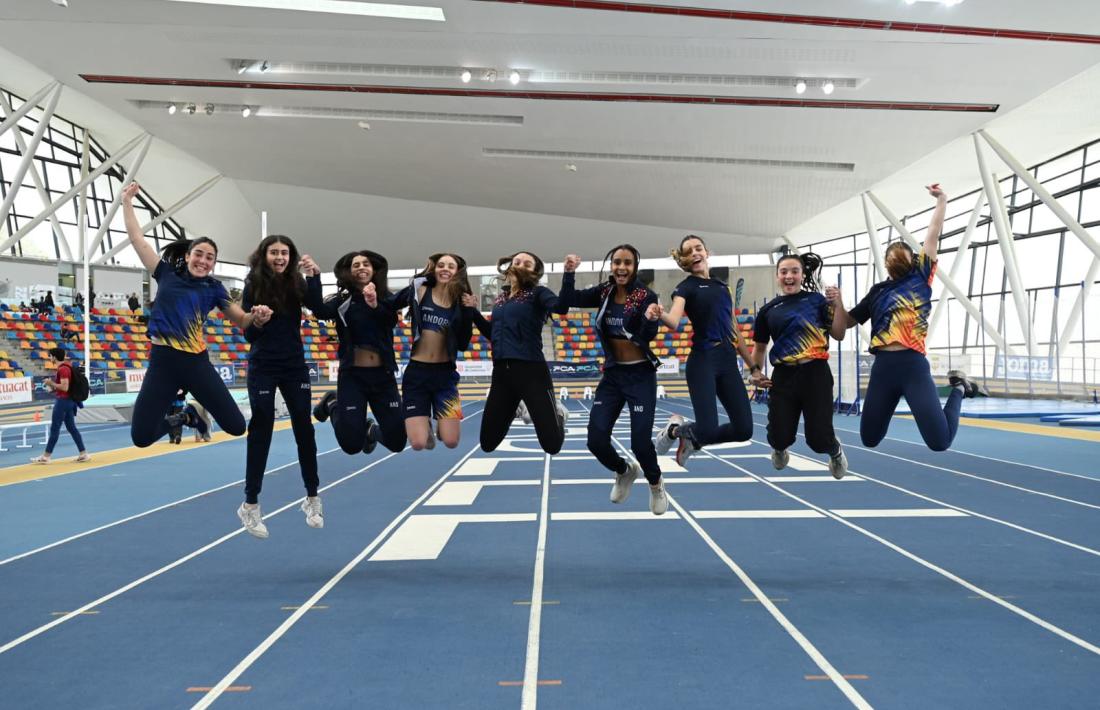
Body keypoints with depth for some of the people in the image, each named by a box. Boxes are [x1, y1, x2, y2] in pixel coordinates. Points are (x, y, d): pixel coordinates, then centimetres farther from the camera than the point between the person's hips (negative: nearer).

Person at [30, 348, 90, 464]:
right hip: (68, 400, 10)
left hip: (63, 401, -10)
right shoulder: (65, 367, 14)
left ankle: (45, 457, 3)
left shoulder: (63, 369, -17)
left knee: (54, 429, -3)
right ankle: (83, 454, 8)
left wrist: (51, 383, -13)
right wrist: (54, 387, 12)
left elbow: (65, 387, -24)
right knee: (71, 428, 10)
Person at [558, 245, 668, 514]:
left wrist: (650, 319, -42)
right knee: (596, 440, -2)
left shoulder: (646, 296, -12)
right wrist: (569, 272, -21)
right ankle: (624, 472, 31)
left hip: (640, 375, -4)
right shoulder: (604, 293, 2)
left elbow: (648, 337, -21)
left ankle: (656, 485, 25)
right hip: (612, 374, 4)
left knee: (640, 441, -9)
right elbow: (568, 299, -5)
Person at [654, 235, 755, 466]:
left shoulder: (722, 286, 17)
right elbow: (674, 322, -21)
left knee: (744, 430, -1)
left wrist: (753, 366, 21)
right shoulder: (686, 287, -1)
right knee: (708, 429, -17)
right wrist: (659, 314, -43)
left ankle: (692, 439, 23)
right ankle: (676, 428, 18)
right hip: (703, 361, -6)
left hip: (729, 361, 6)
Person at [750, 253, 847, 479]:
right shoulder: (768, 310, 8)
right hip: (783, 376, 2)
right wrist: (756, 370, 2)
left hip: (815, 373, -2)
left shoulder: (816, 300, 4)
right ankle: (780, 449, 39)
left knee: (818, 438, -5)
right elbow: (760, 346, 18)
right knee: (780, 437, -2)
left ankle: (836, 451, 34)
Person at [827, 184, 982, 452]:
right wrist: (837, 302, 4)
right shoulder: (877, 291, 16)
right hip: (883, 367, 3)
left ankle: (958, 388, 23)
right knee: (869, 439, 9)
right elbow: (844, 325, 19)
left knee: (940, 442, -7)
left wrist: (941, 200, 17)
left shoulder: (920, 276, 9)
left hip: (914, 366, -3)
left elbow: (934, 232, 9)